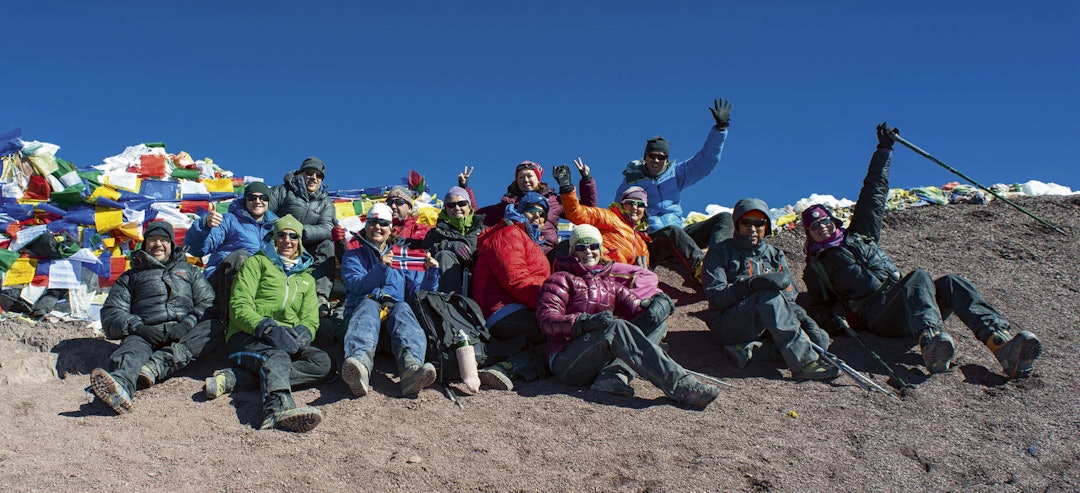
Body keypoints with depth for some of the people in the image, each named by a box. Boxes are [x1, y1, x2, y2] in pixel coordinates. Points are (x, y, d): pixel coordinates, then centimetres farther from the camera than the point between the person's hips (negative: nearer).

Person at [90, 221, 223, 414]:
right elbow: (111, 313, 15)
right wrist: (137, 327, -8)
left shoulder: (189, 271, 33)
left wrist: (188, 323, -6)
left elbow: (208, 303, 16)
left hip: (184, 334, 1)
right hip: (145, 334, -1)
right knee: (134, 348, -36)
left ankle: (156, 366, -50)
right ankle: (121, 384, -71)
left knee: (215, 328, -31)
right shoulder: (130, 277, 31)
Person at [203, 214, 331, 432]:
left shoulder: (307, 278, 29)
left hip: (287, 341, 4)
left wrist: (302, 334, -10)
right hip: (247, 337, -4)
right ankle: (279, 408, -71)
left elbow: (311, 319, 16)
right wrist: (267, 328, -19)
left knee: (322, 363, -28)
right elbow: (239, 306, 0)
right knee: (277, 357, -38)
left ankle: (232, 378, -37)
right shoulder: (257, 262, 14)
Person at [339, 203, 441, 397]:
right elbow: (356, 285, 2)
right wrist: (381, 268, -13)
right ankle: (360, 366, -70)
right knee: (368, 305, -37)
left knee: (403, 308, -35)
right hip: (363, 306, -1)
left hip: (395, 308, 1)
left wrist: (431, 272, 2)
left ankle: (411, 368, -67)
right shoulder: (353, 256, 24)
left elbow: (420, 290, 21)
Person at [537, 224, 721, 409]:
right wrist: (586, 322, -25)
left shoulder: (609, 284, 26)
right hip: (566, 363, -6)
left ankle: (612, 373, -37)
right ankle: (682, 387, -45)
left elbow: (635, 309, 12)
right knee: (617, 327, -32)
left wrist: (658, 306, -10)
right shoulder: (561, 280, 8)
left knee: (658, 324, -9)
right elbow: (547, 320, -9)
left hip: (600, 361, 6)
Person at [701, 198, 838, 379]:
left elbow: (788, 296, 8)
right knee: (770, 296, -34)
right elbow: (715, 296, -9)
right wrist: (752, 284, -25)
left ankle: (752, 349, -28)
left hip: (765, 327, 5)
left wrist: (799, 315, -15)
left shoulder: (775, 255, 19)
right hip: (728, 324, -5)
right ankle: (804, 363, -36)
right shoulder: (720, 252, 6)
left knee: (820, 340, -18)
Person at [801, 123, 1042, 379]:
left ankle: (1003, 344, -49)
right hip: (877, 314, -5)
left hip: (908, 305, 5)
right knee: (919, 277, -36)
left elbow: (873, 194, 34)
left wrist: (884, 149, 36)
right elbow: (819, 307, 22)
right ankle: (931, 341, -69)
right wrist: (830, 319, -3)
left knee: (951, 283, -27)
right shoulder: (815, 268, 23)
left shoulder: (858, 236, 32)